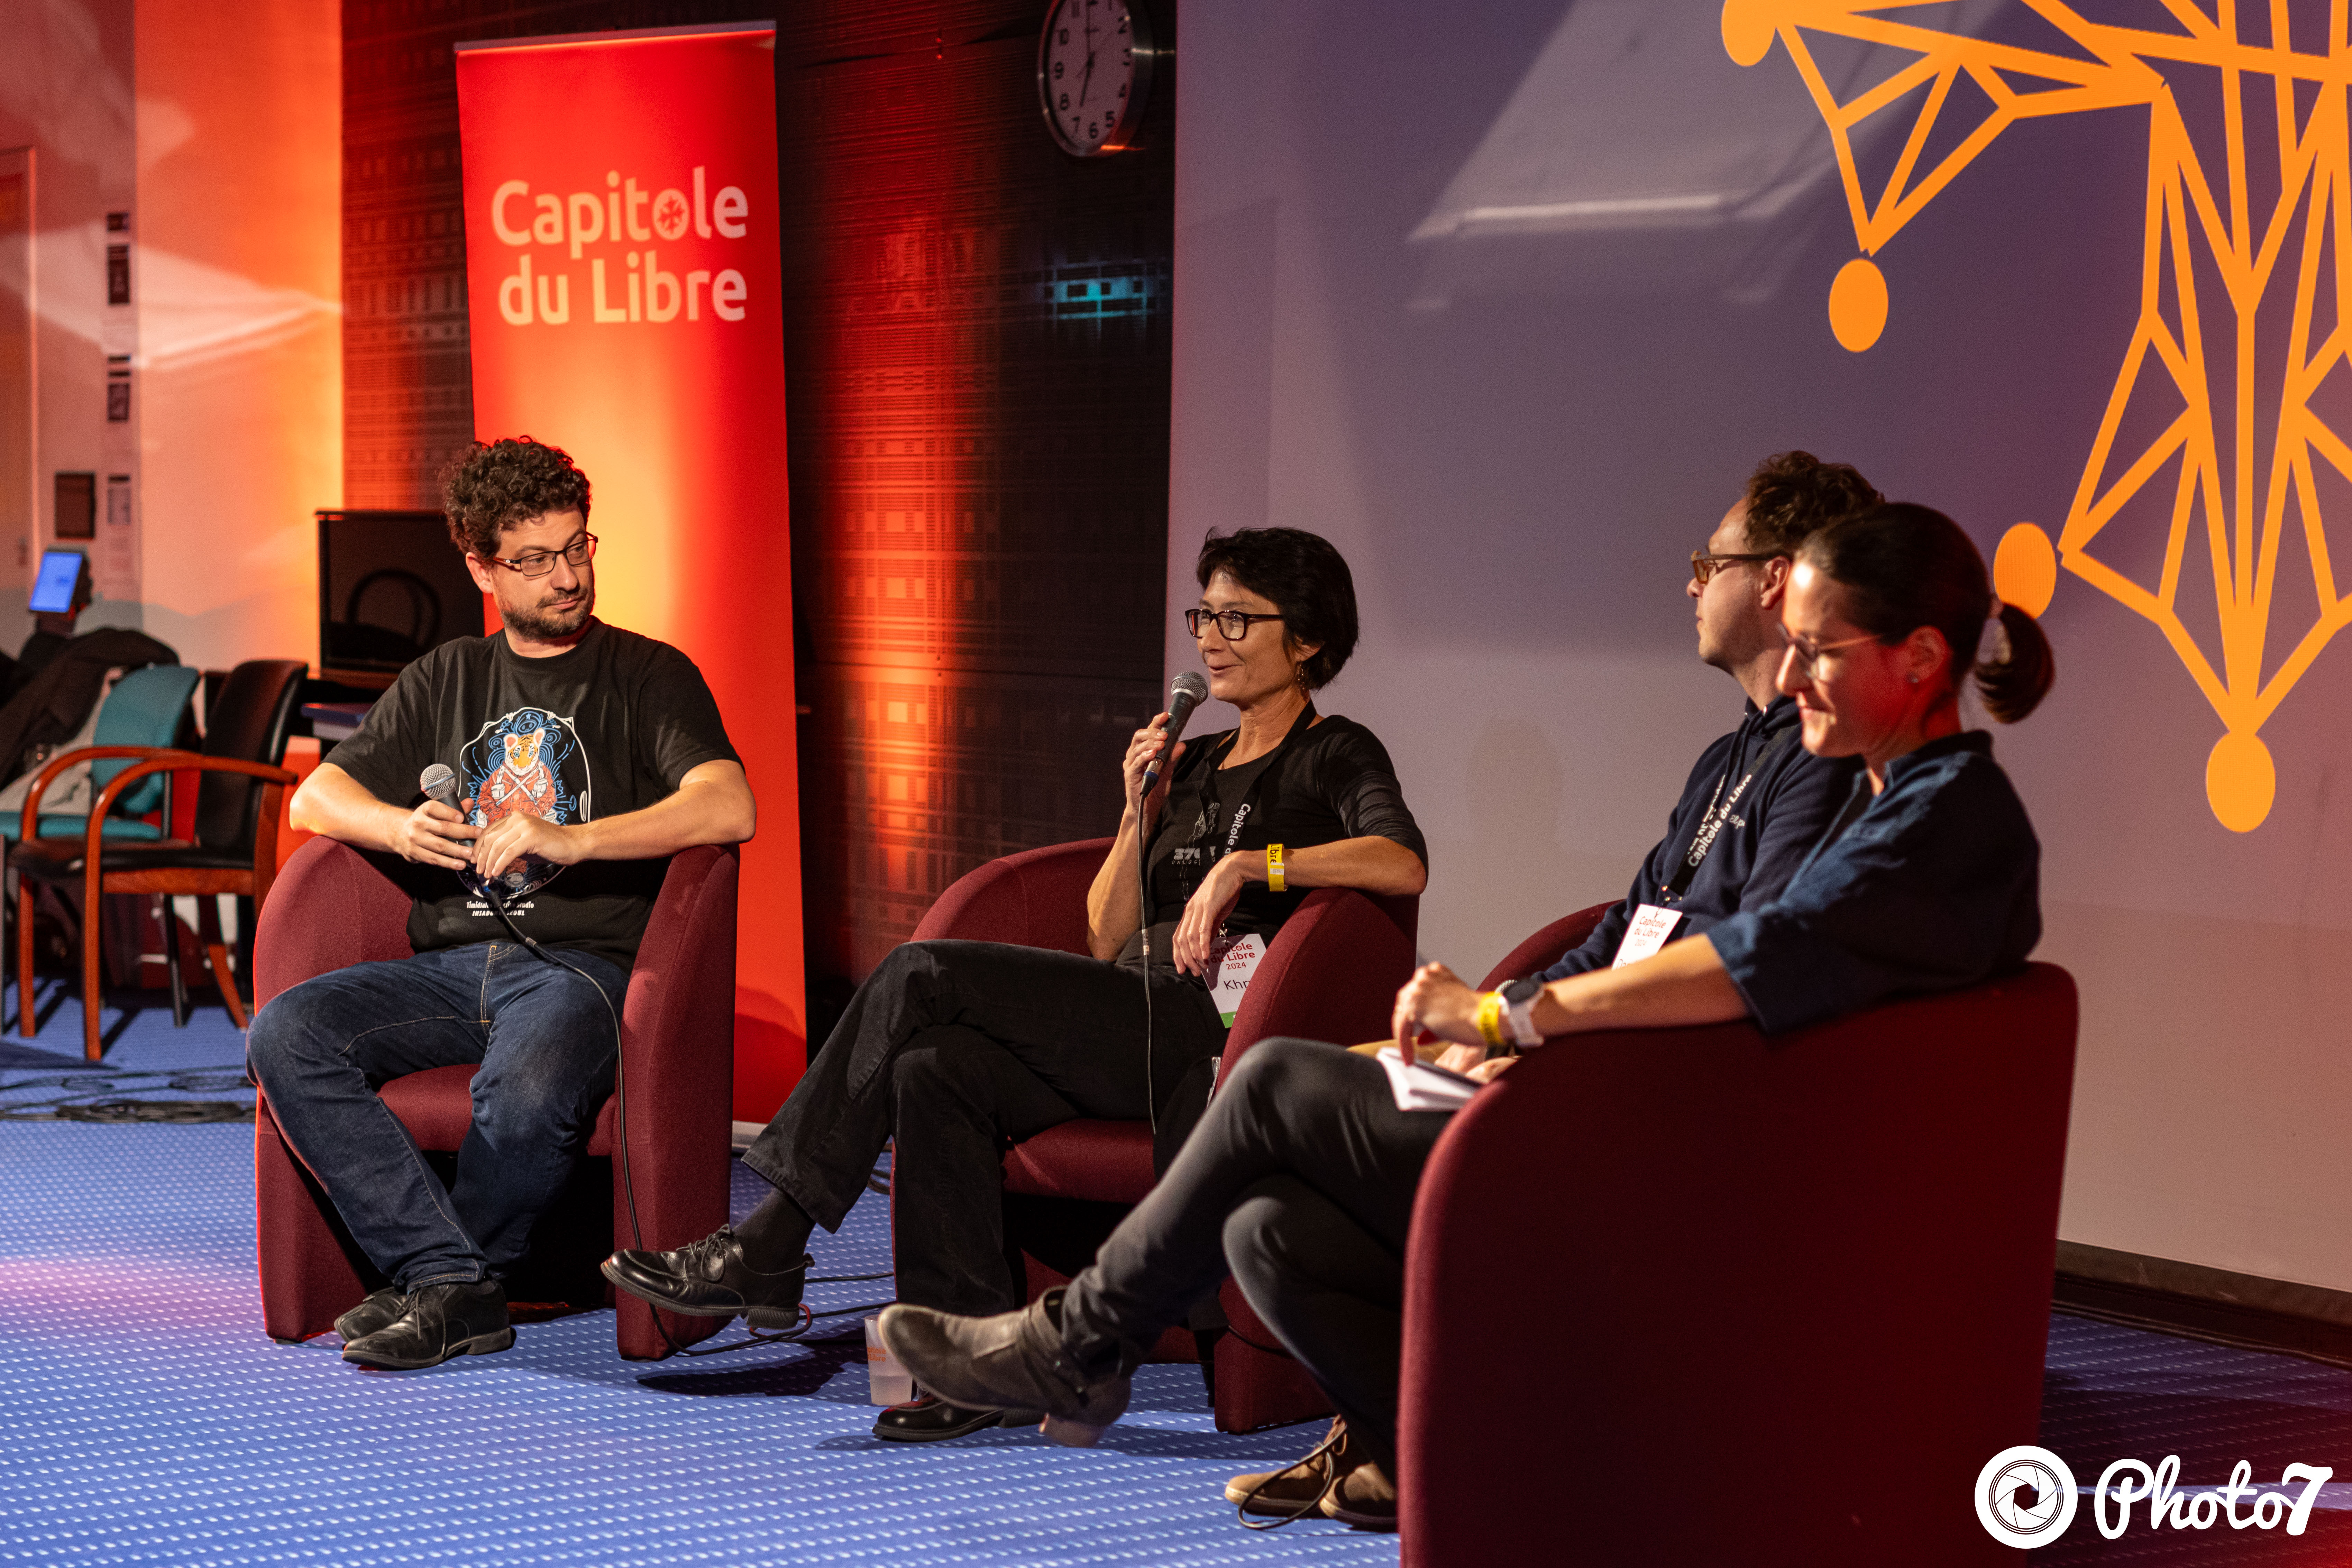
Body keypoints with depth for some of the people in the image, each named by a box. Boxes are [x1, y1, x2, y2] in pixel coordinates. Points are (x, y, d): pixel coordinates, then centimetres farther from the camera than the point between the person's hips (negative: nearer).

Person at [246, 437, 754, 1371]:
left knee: (525, 1100, -37)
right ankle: (457, 1287, -24)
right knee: (286, 1035, -24)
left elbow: (728, 810, -10)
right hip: (452, 967, 5)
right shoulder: (446, 680, 22)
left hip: (582, 964, -4)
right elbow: (314, 800, 18)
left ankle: (431, 1281, -8)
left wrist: (566, 840, -20)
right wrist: (399, 827, -6)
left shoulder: (650, 677, 8)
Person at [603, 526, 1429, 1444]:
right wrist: (1141, 813, 6)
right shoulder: (1195, 762, 25)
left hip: (1211, 1039, -7)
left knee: (924, 973, -20)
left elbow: (1403, 864, -19)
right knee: (935, 1067, -24)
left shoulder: (1335, 757, 4)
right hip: (1132, 1033, 7)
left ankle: (768, 1249, -17)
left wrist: (1247, 863, -22)